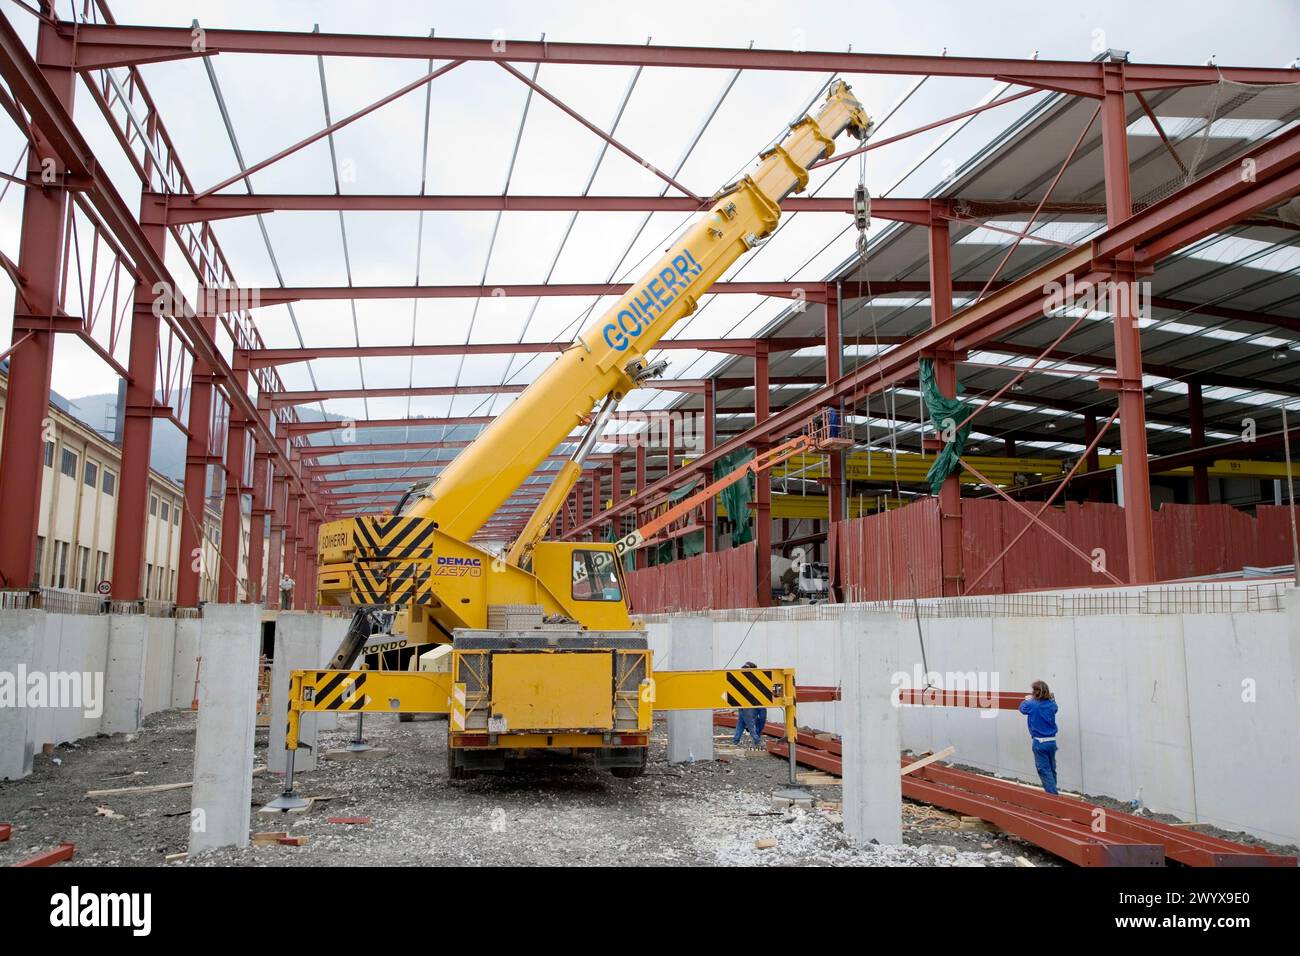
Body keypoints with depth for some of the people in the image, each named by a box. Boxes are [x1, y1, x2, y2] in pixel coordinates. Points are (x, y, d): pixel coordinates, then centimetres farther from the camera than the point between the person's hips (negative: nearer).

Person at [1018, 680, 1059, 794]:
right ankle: (1053, 791, 23)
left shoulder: (1032, 705, -10)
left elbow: (1022, 708, 12)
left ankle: (1052, 795, -8)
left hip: (1040, 742, -5)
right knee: (1051, 769, 15)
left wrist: (1027, 700, 30)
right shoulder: (1052, 705, 0)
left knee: (1044, 770, -2)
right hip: (1051, 741, 5)